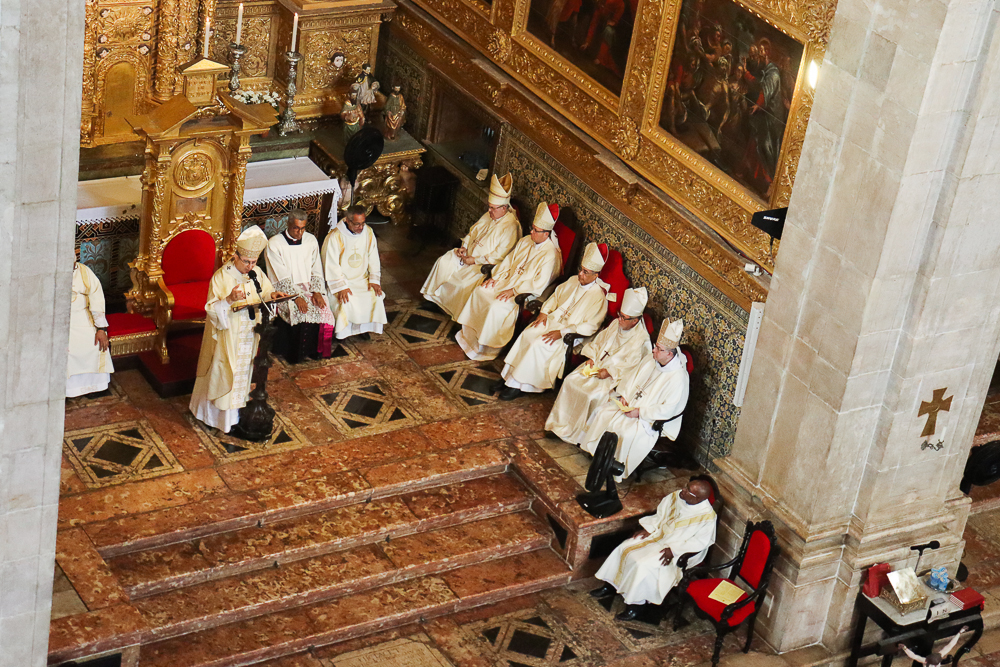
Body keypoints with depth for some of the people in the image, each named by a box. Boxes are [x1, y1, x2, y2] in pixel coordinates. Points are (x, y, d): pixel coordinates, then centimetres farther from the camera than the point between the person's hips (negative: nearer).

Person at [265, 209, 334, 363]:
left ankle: (314, 349, -5)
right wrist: (296, 296, -23)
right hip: (284, 290, -4)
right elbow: (281, 277, -12)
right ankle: (295, 354, -14)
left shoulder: (311, 240, 8)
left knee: (323, 309, -24)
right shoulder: (274, 244, -7)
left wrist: (317, 291, -9)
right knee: (300, 313, -31)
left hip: (308, 287, 4)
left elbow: (316, 270, 8)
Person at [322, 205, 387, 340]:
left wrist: (374, 280, -6)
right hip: (341, 280, -4)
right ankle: (342, 330, -4)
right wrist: (341, 287, -23)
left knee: (376, 297, -18)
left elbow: (373, 258, 5)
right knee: (346, 302, -28)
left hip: (362, 279, 4)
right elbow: (331, 266, -16)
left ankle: (364, 327, 3)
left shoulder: (368, 233, -3)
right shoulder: (334, 237, -18)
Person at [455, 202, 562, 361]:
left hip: (526, 294, -8)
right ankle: (469, 336, 4)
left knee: (496, 307, -27)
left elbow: (539, 284, -24)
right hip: (508, 281, 8)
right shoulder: (525, 241, 6)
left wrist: (514, 291, -24)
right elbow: (508, 261, 14)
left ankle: (487, 349, -12)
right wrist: (495, 277, 0)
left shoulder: (551, 255, -19)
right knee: (480, 292, -7)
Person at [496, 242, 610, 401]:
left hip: (571, 333, -7)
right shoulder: (574, 281, 8)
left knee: (538, 345, -28)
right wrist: (544, 312, 3)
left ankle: (518, 385, -18)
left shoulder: (598, 297, -13)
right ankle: (508, 375, -17)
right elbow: (556, 295, 22)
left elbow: (590, 326, -17)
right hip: (553, 319, 7)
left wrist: (562, 332, -23)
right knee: (527, 335, -20)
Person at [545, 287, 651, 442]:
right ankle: (561, 423, -2)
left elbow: (632, 366, -17)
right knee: (571, 381, -12)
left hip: (615, 376, -7)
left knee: (592, 394, -28)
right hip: (597, 365, 7)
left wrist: (609, 372, -22)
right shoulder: (616, 324, 6)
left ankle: (578, 434, -12)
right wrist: (591, 358, 0)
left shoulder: (641, 339, -16)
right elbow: (598, 341, 16)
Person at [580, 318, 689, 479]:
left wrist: (640, 412, -24)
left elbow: (667, 410, -25)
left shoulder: (678, 377, -25)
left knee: (626, 433, -28)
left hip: (651, 419, -8)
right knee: (603, 414, -8)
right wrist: (623, 395, -5)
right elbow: (630, 377, 11)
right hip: (629, 404, 8)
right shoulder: (651, 359, -3)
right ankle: (597, 451, 7)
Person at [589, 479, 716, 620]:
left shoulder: (707, 517, -26)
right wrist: (648, 529, -3)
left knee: (644, 565, -25)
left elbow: (700, 542, -19)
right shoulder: (677, 496, -8)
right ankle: (610, 585, 11)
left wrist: (673, 550, -23)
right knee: (624, 548, -5)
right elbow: (660, 515, 9)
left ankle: (635, 605, -9)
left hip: (679, 551, -7)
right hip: (660, 534, 7)